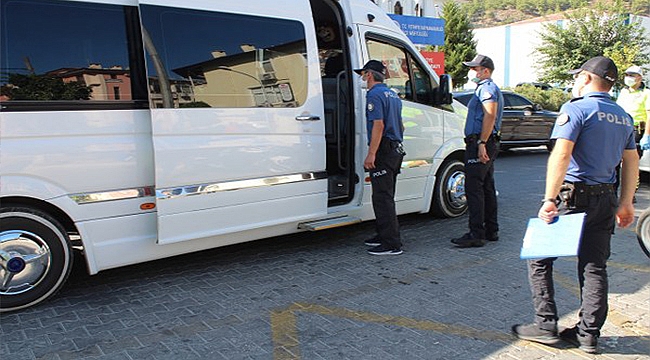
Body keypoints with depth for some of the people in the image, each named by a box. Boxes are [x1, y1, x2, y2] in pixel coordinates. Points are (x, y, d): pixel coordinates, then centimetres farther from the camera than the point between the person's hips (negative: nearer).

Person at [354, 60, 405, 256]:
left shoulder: (375, 95, -11)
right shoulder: (392, 95, 19)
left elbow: (378, 125, -21)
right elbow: (400, 125, 25)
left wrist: (371, 154, -23)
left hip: (383, 151, -10)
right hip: (396, 150, 10)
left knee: (382, 198, -9)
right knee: (385, 197, 18)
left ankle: (392, 244, -8)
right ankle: (384, 235, 27)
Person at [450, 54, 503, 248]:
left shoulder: (487, 88, -8)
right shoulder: (487, 88, 25)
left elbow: (490, 116, -20)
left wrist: (481, 143, -26)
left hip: (479, 144, -11)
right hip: (486, 145, 11)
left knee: (474, 188, -12)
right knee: (487, 188, 14)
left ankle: (476, 235, -11)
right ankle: (491, 230, 21)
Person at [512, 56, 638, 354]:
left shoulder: (576, 109, -10)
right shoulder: (623, 117, 13)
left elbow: (561, 155, -21)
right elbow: (631, 162, 16)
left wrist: (549, 199, -21)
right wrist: (625, 203, 20)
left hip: (572, 195, -7)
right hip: (605, 200, 8)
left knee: (539, 259, 5)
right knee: (594, 267, 12)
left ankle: (546, 326, 8)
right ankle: (588, 334, 18)